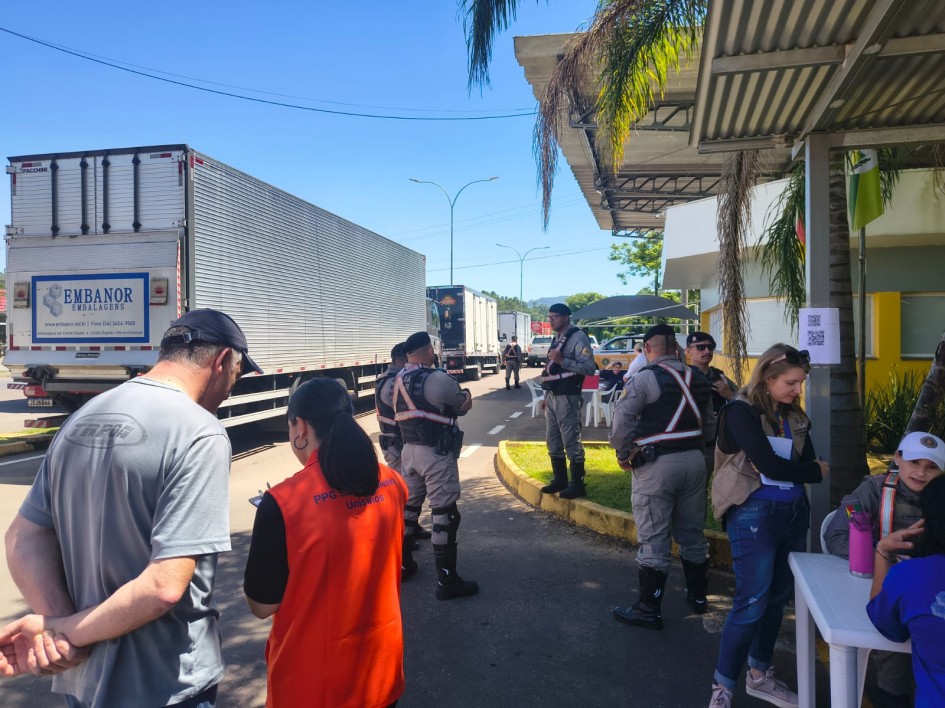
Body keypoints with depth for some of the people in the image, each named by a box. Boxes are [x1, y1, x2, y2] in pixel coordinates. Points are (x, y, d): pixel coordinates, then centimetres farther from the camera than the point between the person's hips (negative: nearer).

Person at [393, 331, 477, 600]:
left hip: (409, 450, 8)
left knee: (409, 506, 19)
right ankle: (447, 581, 3)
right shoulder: (436, 379, -17)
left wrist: (457, 401, 5)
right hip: (436, 454, -8)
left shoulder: (399, 380, 7)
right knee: (445, 515, -2)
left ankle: (403, 565, 33)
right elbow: (463, 404, -4)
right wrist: (465, 395, 17)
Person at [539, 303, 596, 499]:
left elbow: (590, 368, -19)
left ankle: (577, 485, 6)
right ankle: (559, 480, 26)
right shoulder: (557, 338, 15)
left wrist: (563, 360, -24)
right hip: (553, 397, 9)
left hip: (567, 398, -9)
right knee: (553, 441, 14)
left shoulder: (578, 337, -11)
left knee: (571, 442, -4)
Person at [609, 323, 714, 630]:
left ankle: (649, 610, 10)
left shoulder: (645, 378, -12)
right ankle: (698, 596, 35)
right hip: (694, 460, 7)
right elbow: (709, 426, 15)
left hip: (656, 464, -6)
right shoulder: (698, 379, 9)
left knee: (654, 541, 1)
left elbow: (622, 419, -21)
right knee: (692, 533, 20)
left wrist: (624, 453, -9)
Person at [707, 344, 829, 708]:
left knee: (778, 598, 14)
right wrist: (815, 471, -3)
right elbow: (769, 464, -17)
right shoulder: (741, 411, -11)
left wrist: (780, 468, -13)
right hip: (754, 514, -7)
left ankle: (760, 676, 30)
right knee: (751, 603, -6)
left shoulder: (795, 416, 11)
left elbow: (809, 462, 5)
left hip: (793, 512, 7)